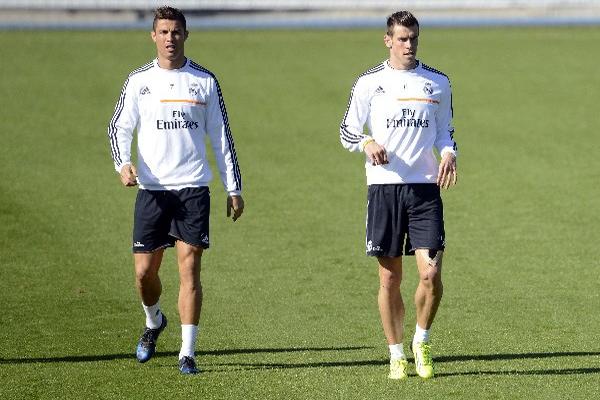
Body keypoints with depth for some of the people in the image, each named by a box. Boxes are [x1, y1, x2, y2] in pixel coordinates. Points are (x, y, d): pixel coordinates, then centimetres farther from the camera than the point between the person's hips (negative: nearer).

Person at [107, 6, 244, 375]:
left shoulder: (204, 81, 6)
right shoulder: (139, 80, 5)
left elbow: (222, 137, 10)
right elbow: (119, 127, 5)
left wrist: (234, 188, 7)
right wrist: (123, 163, -16)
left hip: (193, 189, -1)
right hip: (152, 189, 1)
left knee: (190, 266, -8)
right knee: (145, 269, 1)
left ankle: (188, 353, -5)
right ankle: (154, 322, 33)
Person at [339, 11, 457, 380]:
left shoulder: (438, 83, 10)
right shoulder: (369, 83, 4)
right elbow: (347, 131, 6)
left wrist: (448, 153, -2)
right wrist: (367, 143, -16)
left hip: (425, 187, 1)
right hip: (384, 186, -1)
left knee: (431, 274, -10)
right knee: (390, 279, 2)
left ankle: (422, 341, 14)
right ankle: (396, 355, 15)